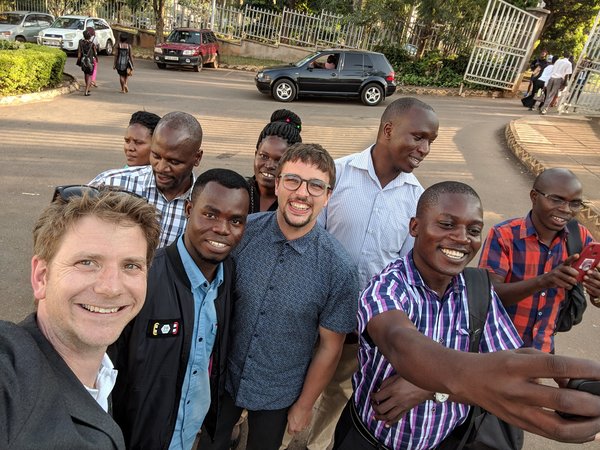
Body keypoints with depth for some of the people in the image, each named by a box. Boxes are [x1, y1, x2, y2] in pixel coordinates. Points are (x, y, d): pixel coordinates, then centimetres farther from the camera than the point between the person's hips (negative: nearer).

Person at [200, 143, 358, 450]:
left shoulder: (339, 268, -21)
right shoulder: (242, 232, -18)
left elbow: (329, 345, -11)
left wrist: (304, 405, -2)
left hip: (278, 396, -1)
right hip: (222, 378, 2)